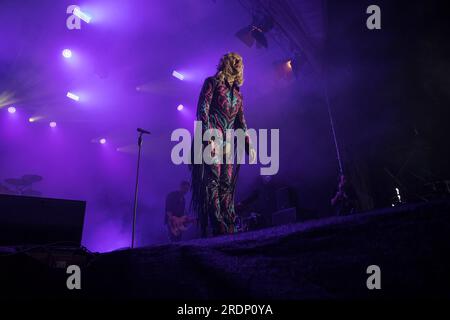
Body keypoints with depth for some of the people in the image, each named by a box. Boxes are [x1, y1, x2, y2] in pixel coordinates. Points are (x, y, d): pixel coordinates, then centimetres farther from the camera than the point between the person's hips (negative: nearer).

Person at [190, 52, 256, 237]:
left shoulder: (237, 92, 23)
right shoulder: (212, 83, 5)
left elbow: (241, 122, 22)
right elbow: (202, 111, -6)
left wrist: (249, 145, 12)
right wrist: (209, 138, -18)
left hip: (228, 142, 6)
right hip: (212, 137, -6)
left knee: (227, 184, 0)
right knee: (212, 180, -14)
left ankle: (229, 228, -1)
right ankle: (218, 227, -17)